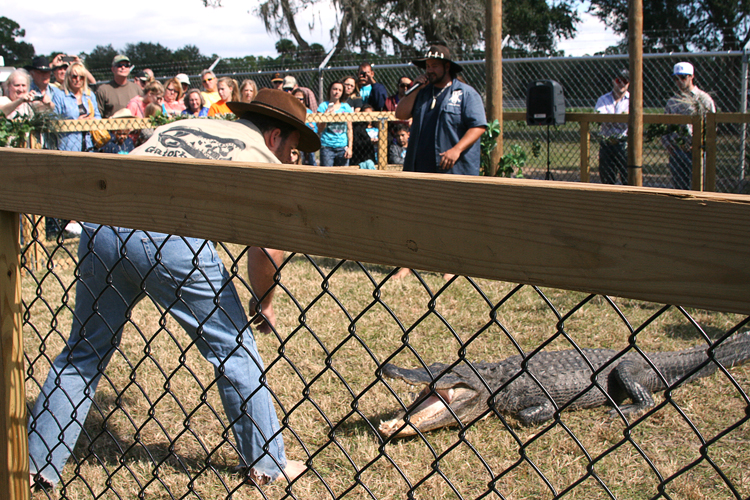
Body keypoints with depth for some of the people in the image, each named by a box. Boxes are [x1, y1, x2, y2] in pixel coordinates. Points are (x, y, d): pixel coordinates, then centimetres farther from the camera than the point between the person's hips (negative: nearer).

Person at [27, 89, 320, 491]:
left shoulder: (182, 126, 31)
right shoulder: (263, 161, 16)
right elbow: (261, 255, 11)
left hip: (100, 226, 5)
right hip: (172, 236, -5)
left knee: (85, 349, 22)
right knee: (233, 348, 14)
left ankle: (37, 465, 29)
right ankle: (265, 463, 23)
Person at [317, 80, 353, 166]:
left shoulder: (346, 107, 11)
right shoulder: (323, 106, 5)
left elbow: (349, 129, 10)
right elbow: (320, 129, 1)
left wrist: (350, 147, 2)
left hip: (343, 146, 2)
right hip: (327, 147, -2)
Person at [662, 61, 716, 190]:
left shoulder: (703, 99, 2)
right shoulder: (672, 102, 16)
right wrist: (667, 144, 3)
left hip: (696, 151, -4)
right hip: (676, 150, 5)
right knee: (678, 187, 7)